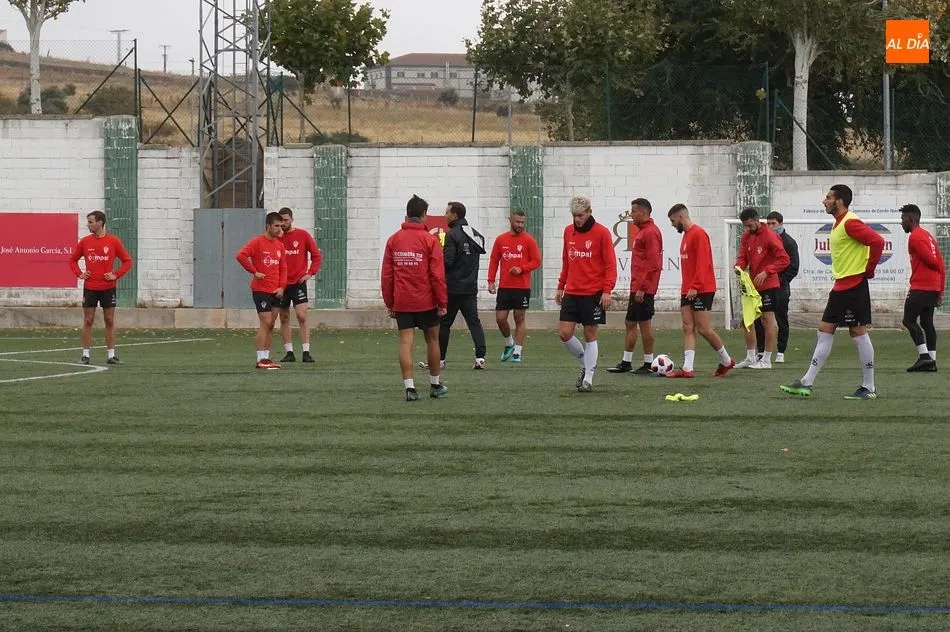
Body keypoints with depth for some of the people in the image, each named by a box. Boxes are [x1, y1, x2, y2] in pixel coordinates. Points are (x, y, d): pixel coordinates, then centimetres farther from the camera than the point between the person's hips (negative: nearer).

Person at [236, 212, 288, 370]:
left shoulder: (279, 245, 13)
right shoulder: (257, 242, -8)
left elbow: (283, 268, 16)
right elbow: (241, 256, -20)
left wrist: (281, 287, 3)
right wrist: (254, 272, -16)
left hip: (276, 291, 7)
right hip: (261, 290, -7)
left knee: (271, 325, 8)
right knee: (265, 323, -10)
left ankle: (267, 358, 14)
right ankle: (261, 359, -8)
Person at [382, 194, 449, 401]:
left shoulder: (393, 240, 3)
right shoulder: (430, 240, -8)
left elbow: (386, 275, 3)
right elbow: (437, 274, -10)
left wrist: (389, 303, 10)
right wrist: (442, 302, -3)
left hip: (402, 302, 2)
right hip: (426, 301, -2)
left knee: (405, 342, 0)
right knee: (432, 340, 13)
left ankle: (409, 387, -8)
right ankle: (435, 385, 23)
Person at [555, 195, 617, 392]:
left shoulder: (602, 233, -7)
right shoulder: (568, 231, 9)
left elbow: (610, 264, -9)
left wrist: (607, 290, -16)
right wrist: (560, 287, 16)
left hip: (594, 293, -5)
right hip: (571, 292, 5)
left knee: (590, 334, 1)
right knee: (564, 333, -2)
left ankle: (588, 379, 8)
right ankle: (586, 363, 21)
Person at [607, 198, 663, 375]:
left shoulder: (651, 232, -14)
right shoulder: (641, 230, 16)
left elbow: (652, 263, -20)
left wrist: (641, 288, -21)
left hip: (644, 289, -10)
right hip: (637, 287, 10)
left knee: (644, 324, -5)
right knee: (630, 323, 12)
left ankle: (648, 365, 1)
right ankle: (626, 363, 16)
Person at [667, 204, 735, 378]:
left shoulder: (698, 234, -12)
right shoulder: (686, 235, 17)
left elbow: (703, 263, -19)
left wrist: (695, 287, -23)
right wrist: (686, 289, 16)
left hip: (701, 290, -9)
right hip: (688, 290, 9)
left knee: (703, 328, -5)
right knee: (688, 328, 0)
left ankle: (726, 360, 11)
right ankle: (687, 368, -5)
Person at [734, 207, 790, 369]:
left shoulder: (770, 236, -13)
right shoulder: (746, 236, 8)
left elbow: (784, 259, -17)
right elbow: (743, 257, 12)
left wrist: (766, 272, -24)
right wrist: (739, 266, -11)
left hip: (768, 285, -8)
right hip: (752, 285, 8)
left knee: (767, 320, -2)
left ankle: (766, 360, 2)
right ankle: (751, 358, 18)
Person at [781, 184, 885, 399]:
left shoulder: (850, 223, -16)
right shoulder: (838, 223, 15)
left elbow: (877, 241, -25)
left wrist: (868, 270, -16)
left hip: (854, 286, -10)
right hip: (840, 286, 10)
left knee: (858, 332, -4)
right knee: (824, 331, 9)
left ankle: (869, 388, 2)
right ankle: (807, 383, 12)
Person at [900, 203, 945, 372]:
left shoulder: (915, 237, -10)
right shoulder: (928, 236, 18)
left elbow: (931, 261, -16)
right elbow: (940, 265, 17)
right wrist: (940, 291, 17)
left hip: (920, 287, -9)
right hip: (934, 287, 9)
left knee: (909, 320, -6)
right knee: (926, 322, 9)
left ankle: (924, 356, -16)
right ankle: (931, 361, 5)